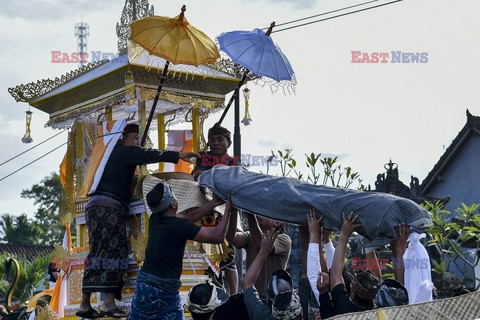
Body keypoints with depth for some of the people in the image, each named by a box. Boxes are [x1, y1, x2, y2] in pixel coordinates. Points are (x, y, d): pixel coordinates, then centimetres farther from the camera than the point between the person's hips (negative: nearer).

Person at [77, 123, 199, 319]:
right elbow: (148, 155, -12)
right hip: (108, 205, -10)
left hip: (97, 206, 10)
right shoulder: (124, 151, 1)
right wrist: (179, 156, -20)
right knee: (113, 251, -17)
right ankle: (109, 303, -27)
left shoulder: (112, 153, 29)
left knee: (98, 254, 5)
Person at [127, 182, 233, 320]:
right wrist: (227, 210, -3)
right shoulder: (179, 226, -15)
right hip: (165, 290, -6)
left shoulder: (154, 219, 6)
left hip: (143, 283, 6)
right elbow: (218, 236, -15)